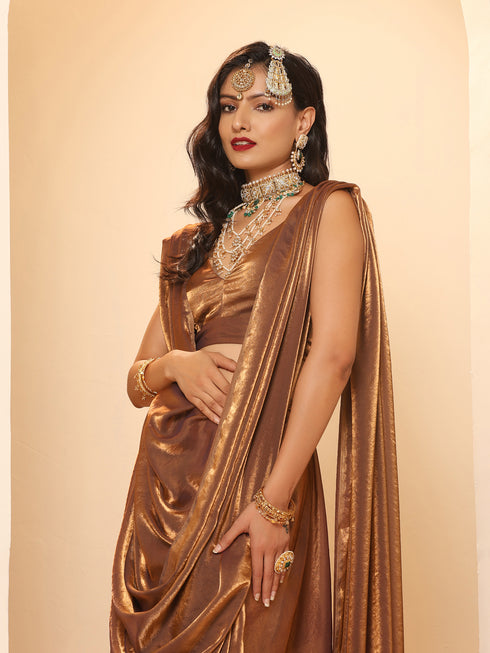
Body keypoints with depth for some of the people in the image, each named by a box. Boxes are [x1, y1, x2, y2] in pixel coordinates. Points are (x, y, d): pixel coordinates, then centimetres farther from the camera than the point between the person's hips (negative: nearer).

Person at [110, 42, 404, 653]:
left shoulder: (328, 209, -1)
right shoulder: (198, 238, 15)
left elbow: (333, 354, -15)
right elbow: (136, 379, 14)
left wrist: (275, 501, -21)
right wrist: (176, 364, -9)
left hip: (254, 479, -5)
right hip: (164, 484, 5)